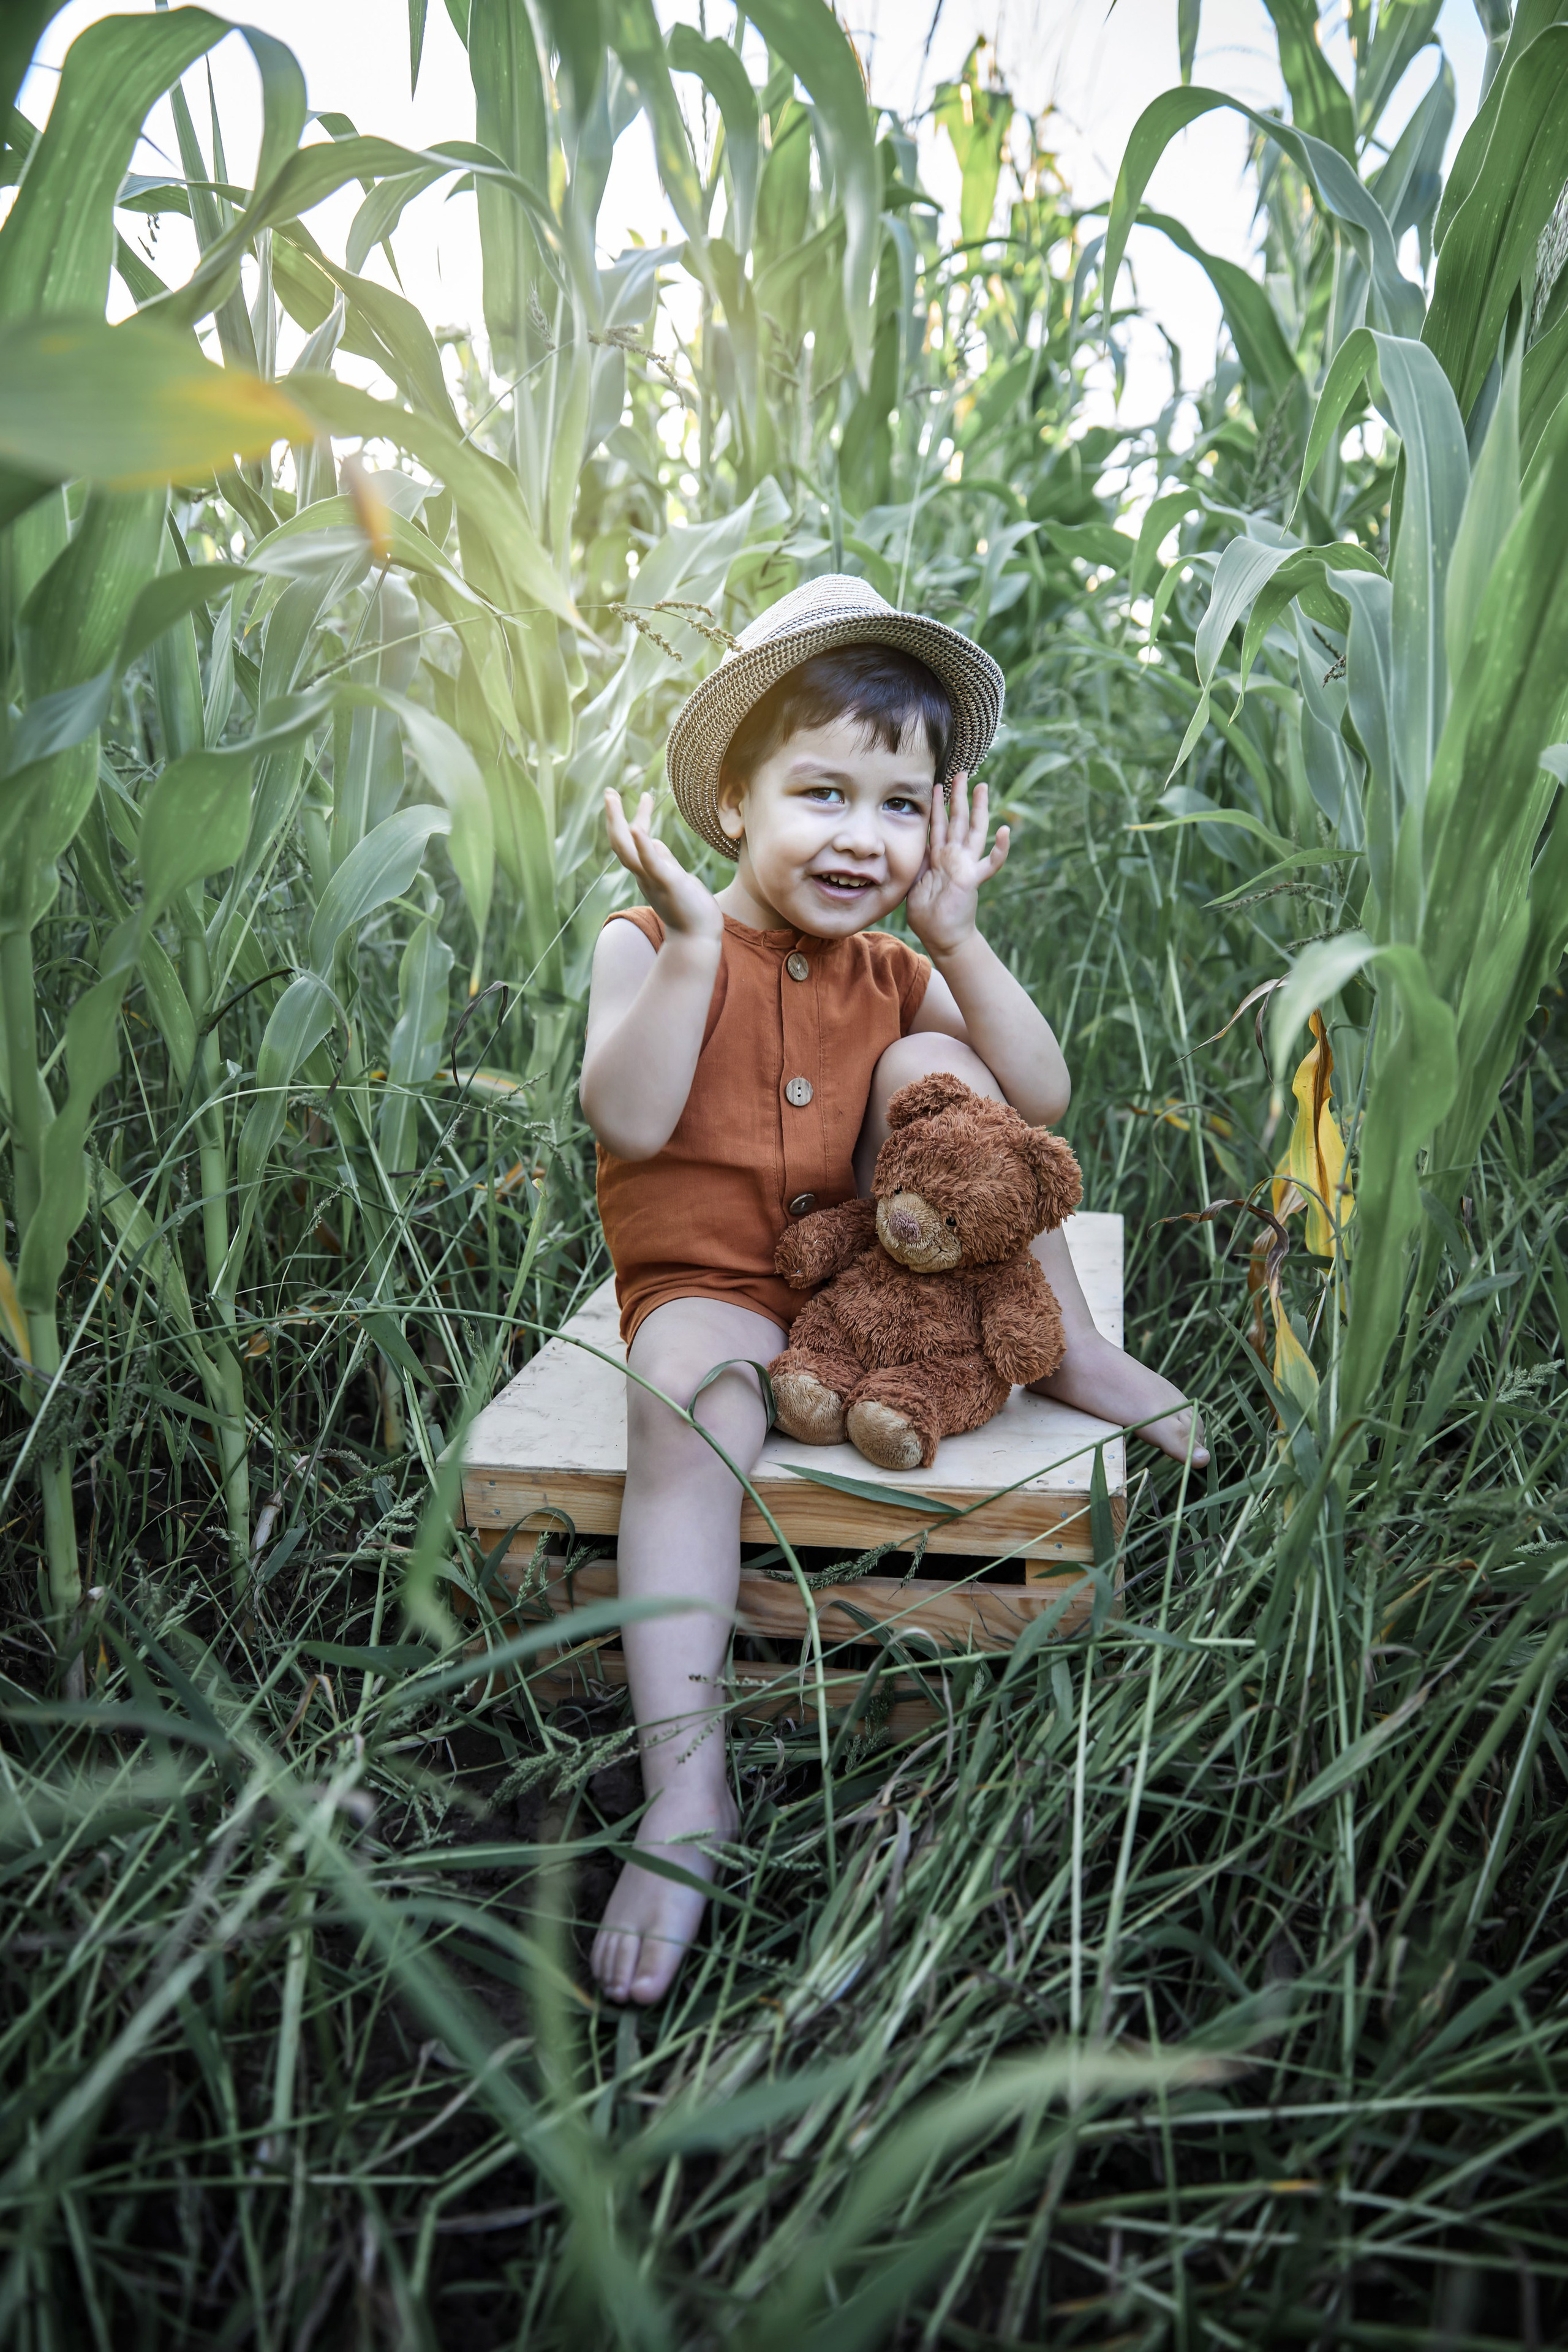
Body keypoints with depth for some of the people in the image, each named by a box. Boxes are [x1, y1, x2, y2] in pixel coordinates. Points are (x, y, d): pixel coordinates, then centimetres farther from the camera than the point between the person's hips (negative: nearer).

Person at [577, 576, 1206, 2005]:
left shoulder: (896, 973, 6)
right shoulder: (649, 943, -5)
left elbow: (1041, 1102, -4)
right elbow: (630, 1122, -20)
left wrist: (955, 934, -11)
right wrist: (693, 944, -25)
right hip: (711, 1281, -3)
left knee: (928, 1063, -15)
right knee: (687, 1394, -36)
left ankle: (1069, 1351, -10)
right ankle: (686, 1789, -36)